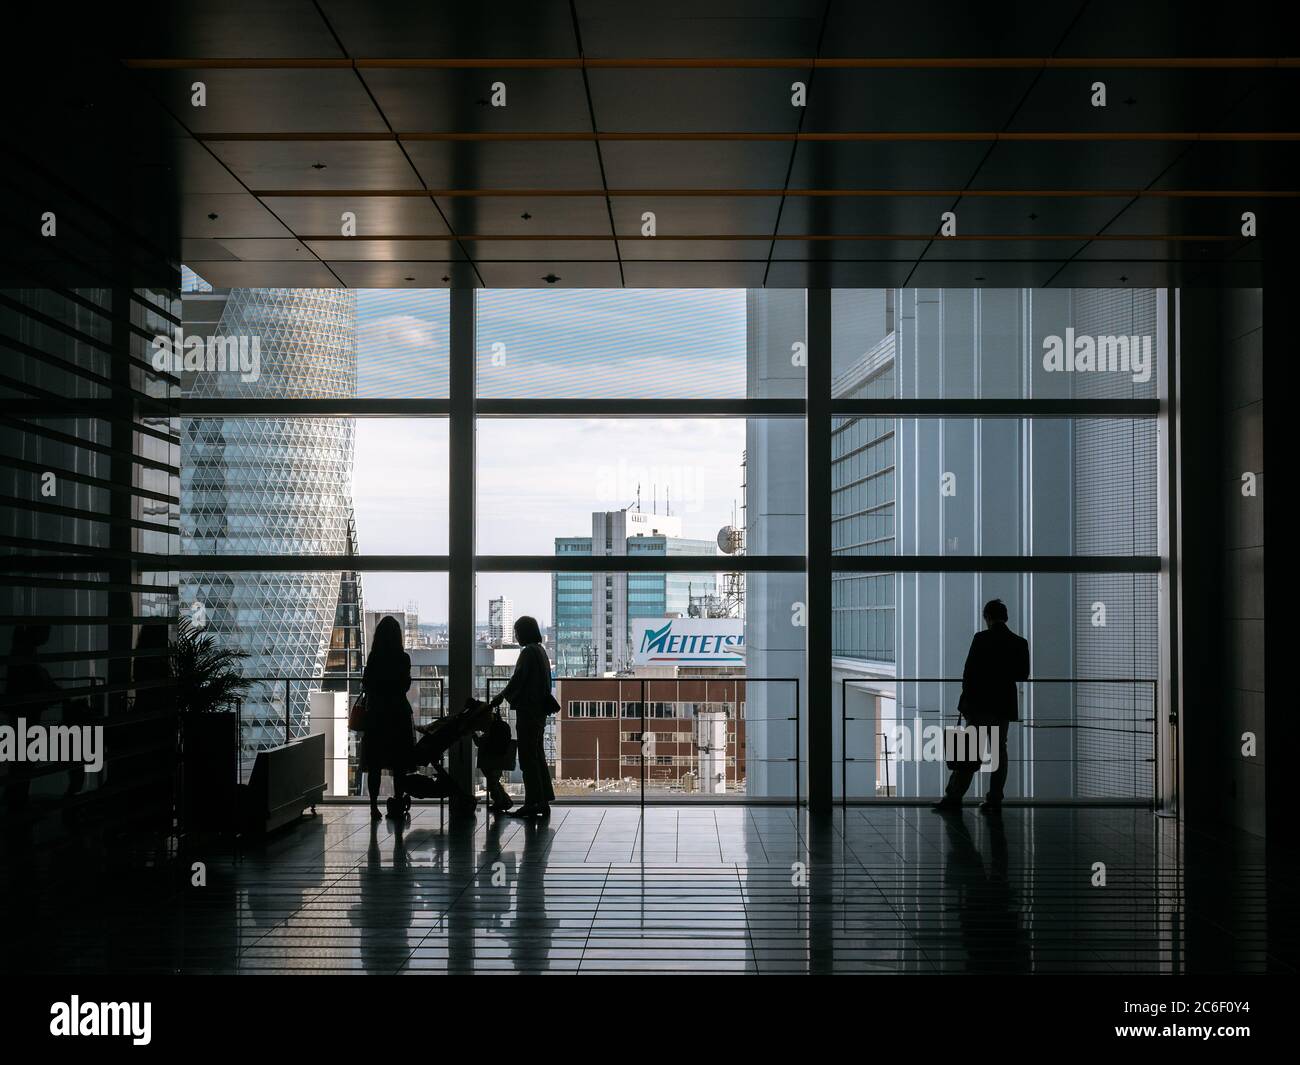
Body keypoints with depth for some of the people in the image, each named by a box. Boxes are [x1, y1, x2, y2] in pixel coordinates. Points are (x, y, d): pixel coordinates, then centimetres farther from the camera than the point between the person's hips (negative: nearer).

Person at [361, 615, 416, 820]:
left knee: (374, 764, 6)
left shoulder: (373, 658, -7)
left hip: (375, 714, 1)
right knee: (399, 764, 9)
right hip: (398, 713, -1)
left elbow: (366, 686, -2)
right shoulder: (403, 658, -8)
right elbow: (405, 686, -1)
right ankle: (398, 801, 10)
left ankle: (374, 805, 4)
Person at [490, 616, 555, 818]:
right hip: (539, 710, 10)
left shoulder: (528, 652, -14)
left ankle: (533, 802, -6)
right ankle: (543, 801, 16)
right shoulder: (540, 651, 16)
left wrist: (500, 696, -3)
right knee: (538, 756, 13)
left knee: (528, 758, -6)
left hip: (527, 711, -10)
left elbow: (518, 680, -17)